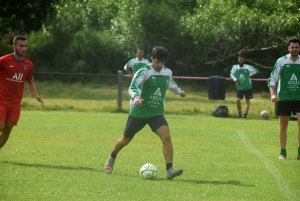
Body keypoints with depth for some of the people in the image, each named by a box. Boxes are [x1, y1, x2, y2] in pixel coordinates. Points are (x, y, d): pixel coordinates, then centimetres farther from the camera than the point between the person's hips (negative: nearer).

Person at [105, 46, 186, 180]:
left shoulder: (167, 72, 4)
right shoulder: (144, 72, -15)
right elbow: (132, 87, -29)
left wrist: (178, 91, 46)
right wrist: (136, 97, -50)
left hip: (156, 113, 3)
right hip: (138, 112, -3)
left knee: (166, 136, -22)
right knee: (126, 140, 13)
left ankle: (169, 170, -25)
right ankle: (112, 158, 44)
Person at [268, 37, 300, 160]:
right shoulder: (281, 61, -3)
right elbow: (272, 79, -3)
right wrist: (273, 94, -16)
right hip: (283, 98, -1)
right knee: (283, 125, 4)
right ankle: (283, 152, 14)